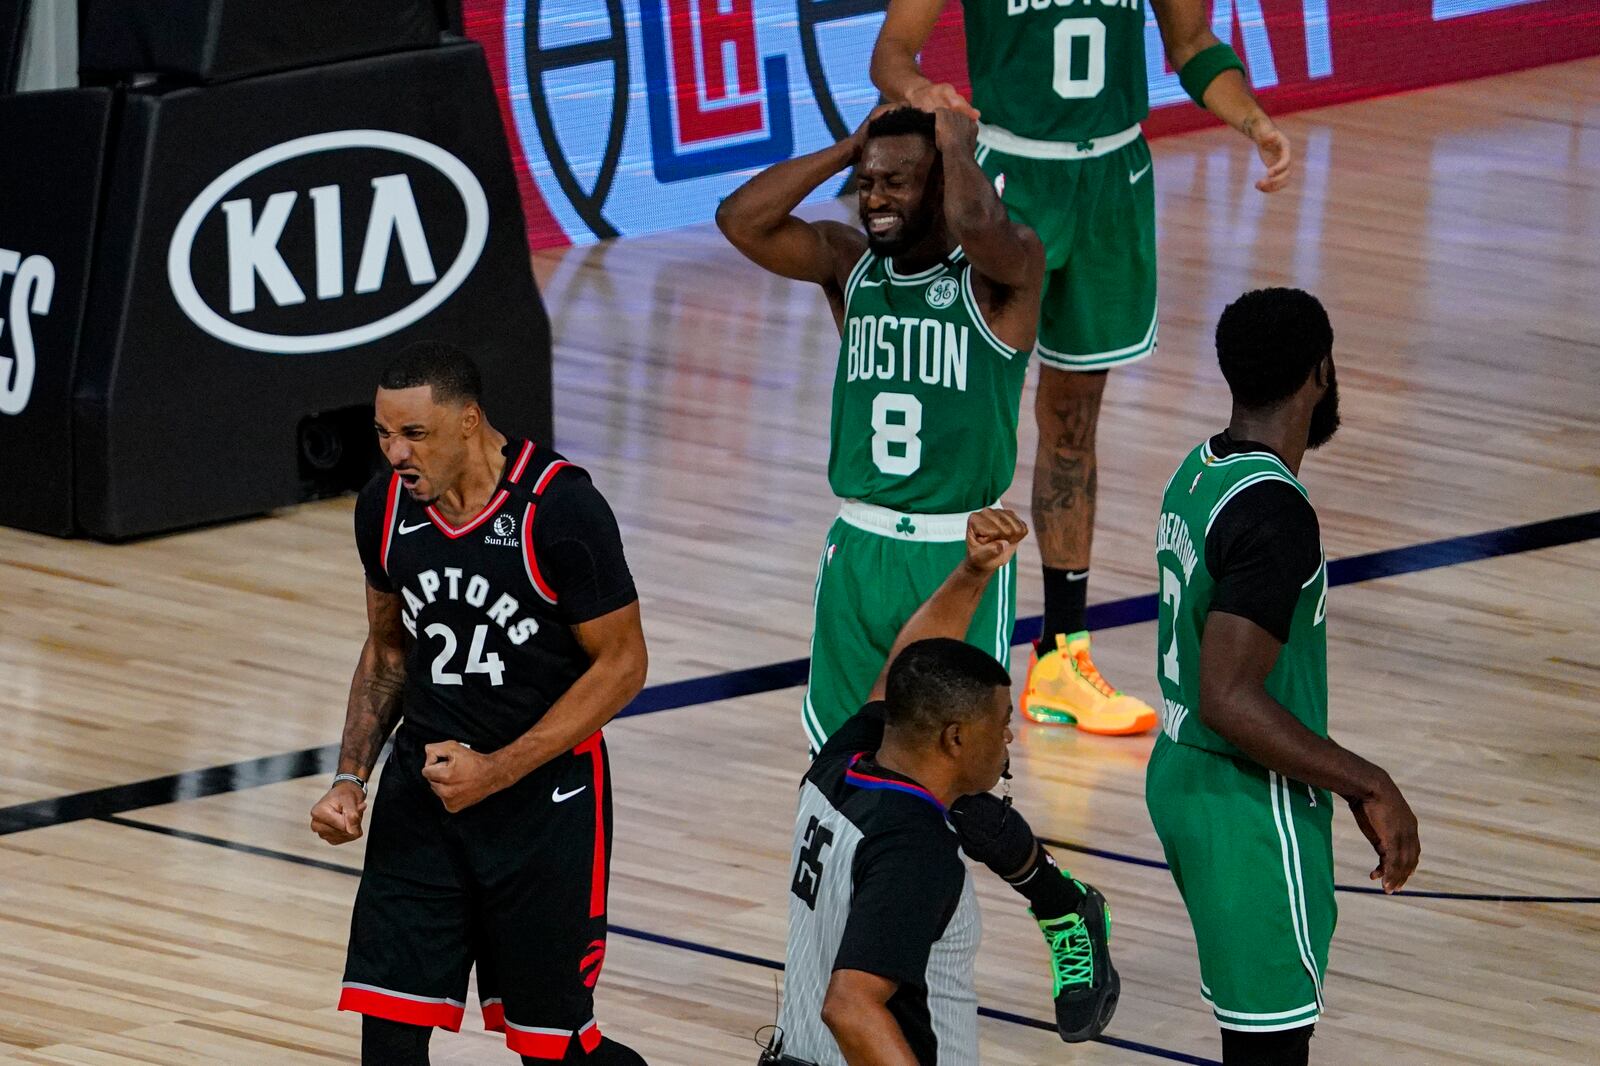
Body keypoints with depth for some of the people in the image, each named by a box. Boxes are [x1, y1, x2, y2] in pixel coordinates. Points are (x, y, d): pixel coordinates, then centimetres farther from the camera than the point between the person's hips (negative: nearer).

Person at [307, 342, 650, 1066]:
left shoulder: (559, 509, -19)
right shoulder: (386, 507, -1)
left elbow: (621, 664, -13)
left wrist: (498, 771, -18)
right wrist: (349, 779, 2)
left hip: (546, 796, -4)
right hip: (422, 788, 5)